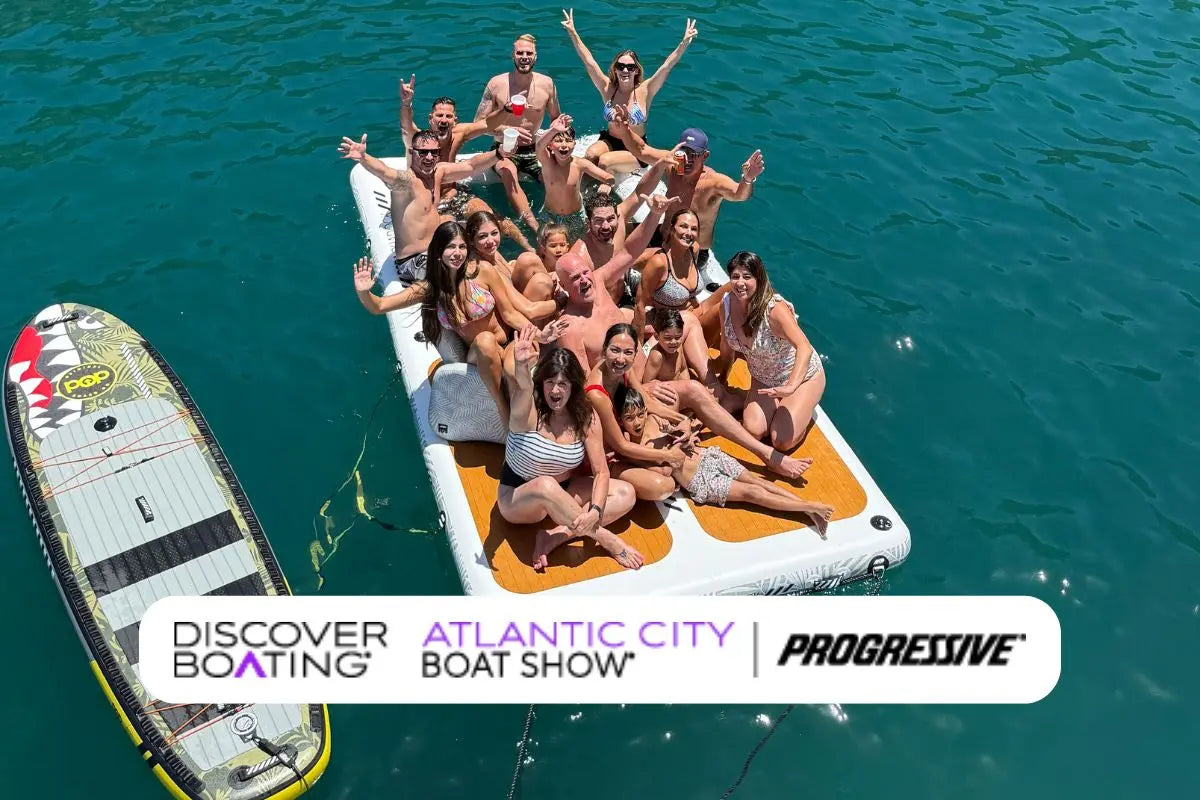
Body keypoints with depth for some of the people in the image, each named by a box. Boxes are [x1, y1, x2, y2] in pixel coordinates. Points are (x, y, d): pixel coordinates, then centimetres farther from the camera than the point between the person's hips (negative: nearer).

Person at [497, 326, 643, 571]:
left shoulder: (585, 418, -10)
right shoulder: (529, 413, -21)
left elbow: (601, 472, -10)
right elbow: (524, 389, -47)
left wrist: (595, 511, -27)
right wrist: (521, 366, -69)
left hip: (561, 493, 5)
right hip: (518, 500, -5)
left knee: (626, 494, -11)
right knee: (546, 485, -39)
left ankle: (555, 536, -21)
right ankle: (605, 539, -22)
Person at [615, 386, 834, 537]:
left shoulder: (653, 420, 2)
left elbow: (680, 430, 14)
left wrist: (686, 433, -6)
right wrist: (677, 446, -15)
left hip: (709, 455, 5)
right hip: (701, 481, -5)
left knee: (757, 480, -6)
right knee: (751, 492, -10)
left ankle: (809, 509, -6)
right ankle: (811, 507, -9)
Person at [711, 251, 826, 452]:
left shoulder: (775, 308, -32)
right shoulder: (727, 306, -13)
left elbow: (805, 348, -46)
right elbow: (726, 356, 1)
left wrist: (790, 386, -60)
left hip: (802, 376, -4)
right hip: (763, 379, 4)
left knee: (783, 441, -16)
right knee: (754, 431, -19)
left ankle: (802, 408, 13)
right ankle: (774, 405, 12)